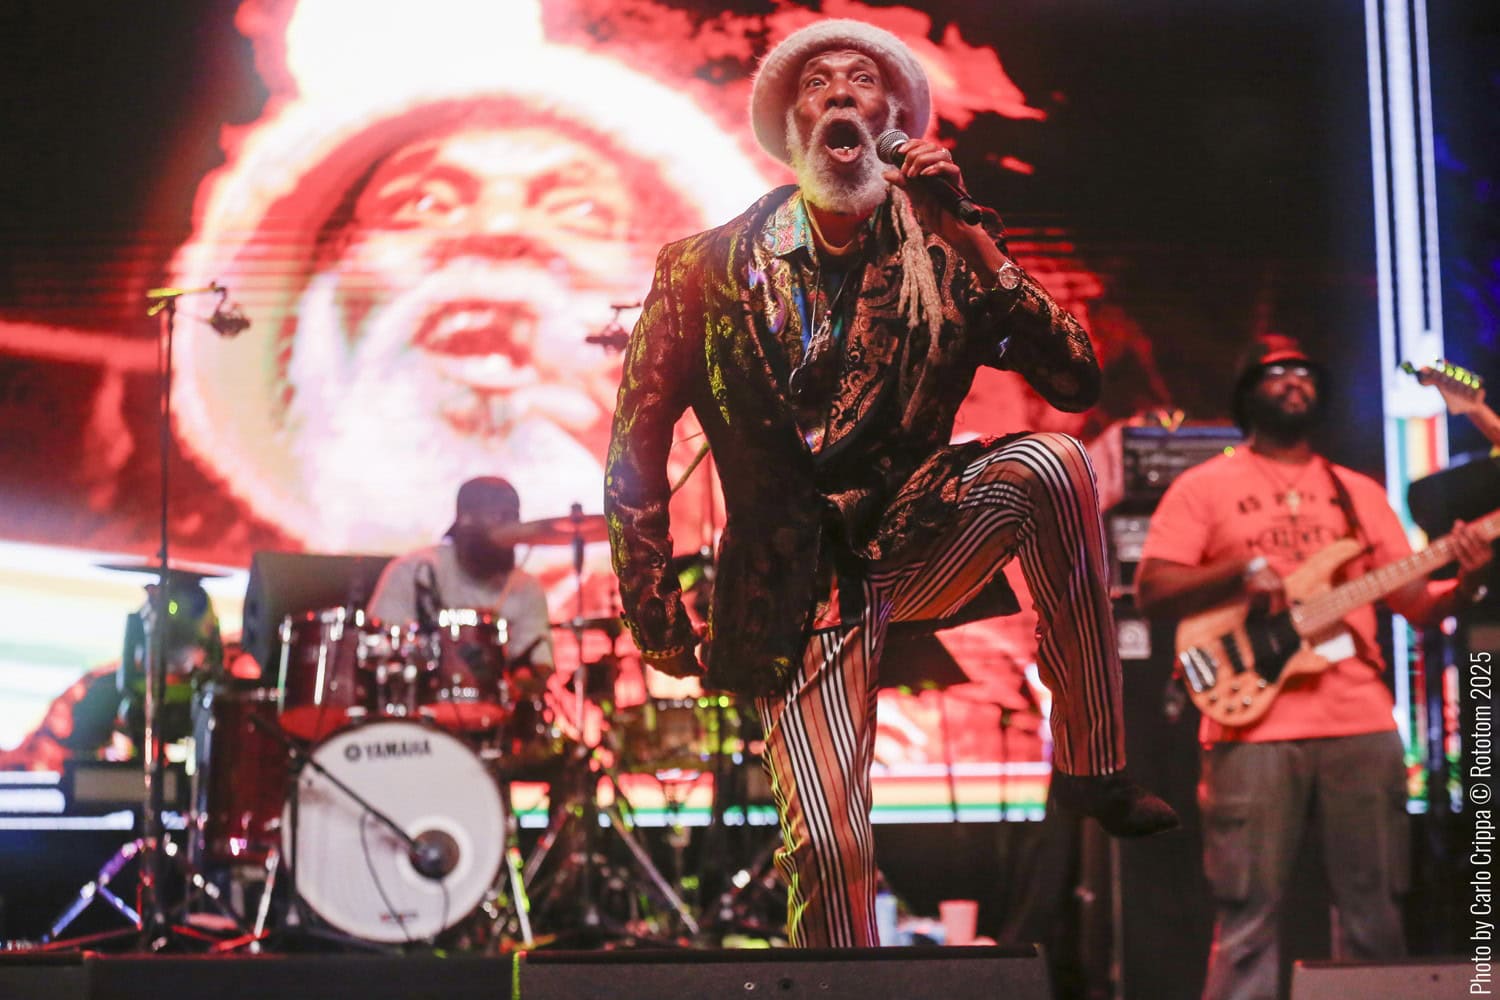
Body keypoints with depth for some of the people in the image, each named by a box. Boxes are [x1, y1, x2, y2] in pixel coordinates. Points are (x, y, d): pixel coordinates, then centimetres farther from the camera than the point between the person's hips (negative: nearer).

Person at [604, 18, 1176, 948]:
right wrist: (660, 621, -3)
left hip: (914, 538, 1)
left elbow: (1078, 381, -10)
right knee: (828, 843, -14)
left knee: (1052, 463, -28)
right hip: (800, 583, -1)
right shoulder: (710, 267, -3)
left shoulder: (949, 257, 0)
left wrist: (972, 240, -18)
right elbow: (638, 452, 1)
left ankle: (1095, 765, -19)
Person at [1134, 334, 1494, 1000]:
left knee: (1375, 915, 4)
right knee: (1248, 916, -6)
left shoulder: (1360, 493, 19)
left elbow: (1418, 606, 15)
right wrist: (1242, 572, -14)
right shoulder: (1204, 488, 8)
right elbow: (1151, 592, -1)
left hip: (1360, 724, 4)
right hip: (1255, 723, -4)